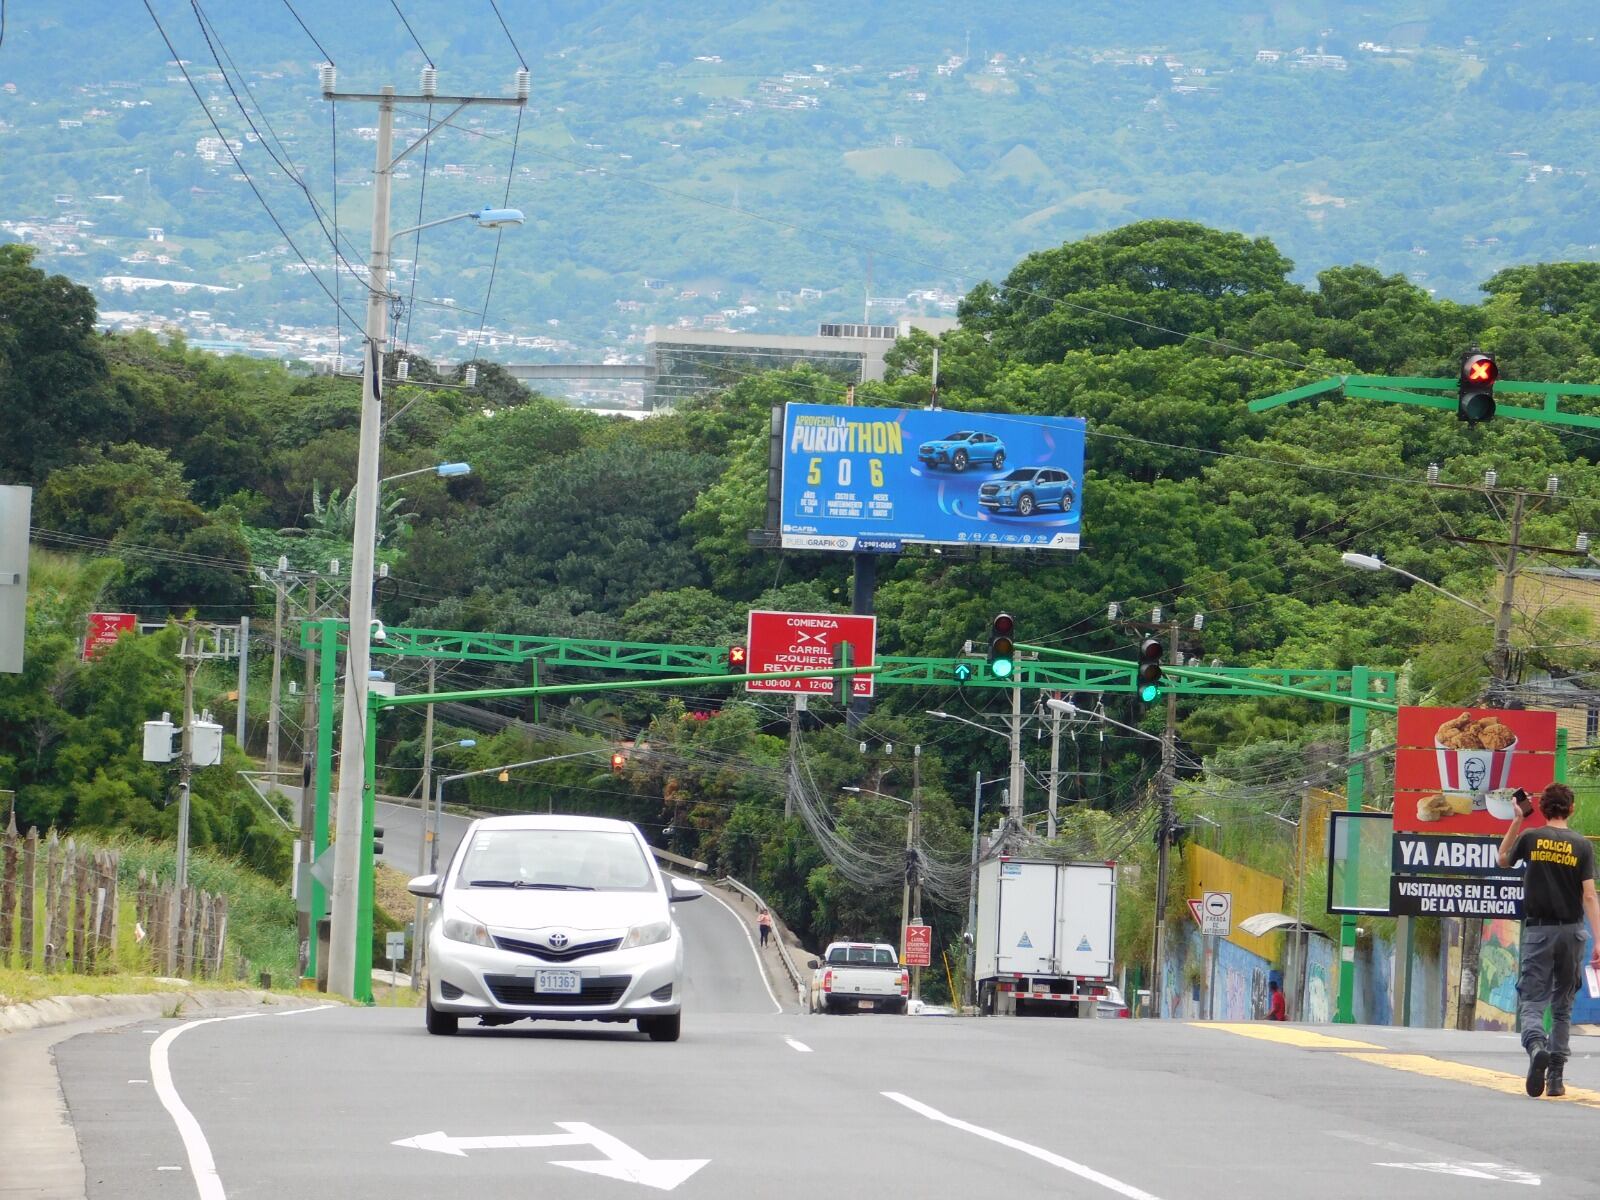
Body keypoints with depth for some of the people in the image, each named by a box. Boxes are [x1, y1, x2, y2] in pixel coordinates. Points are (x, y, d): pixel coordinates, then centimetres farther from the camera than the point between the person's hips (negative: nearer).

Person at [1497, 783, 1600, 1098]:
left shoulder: (1530, 839, -2)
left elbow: (1503, 859, 19)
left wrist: (1516, 821, 22)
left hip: (1539, 930, -1)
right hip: (1571, 931, 1)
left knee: (1531, 1002, -3)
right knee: (1562, 1006, 13)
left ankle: (1536, 1046, -35)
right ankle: (1556, 1078, 13)